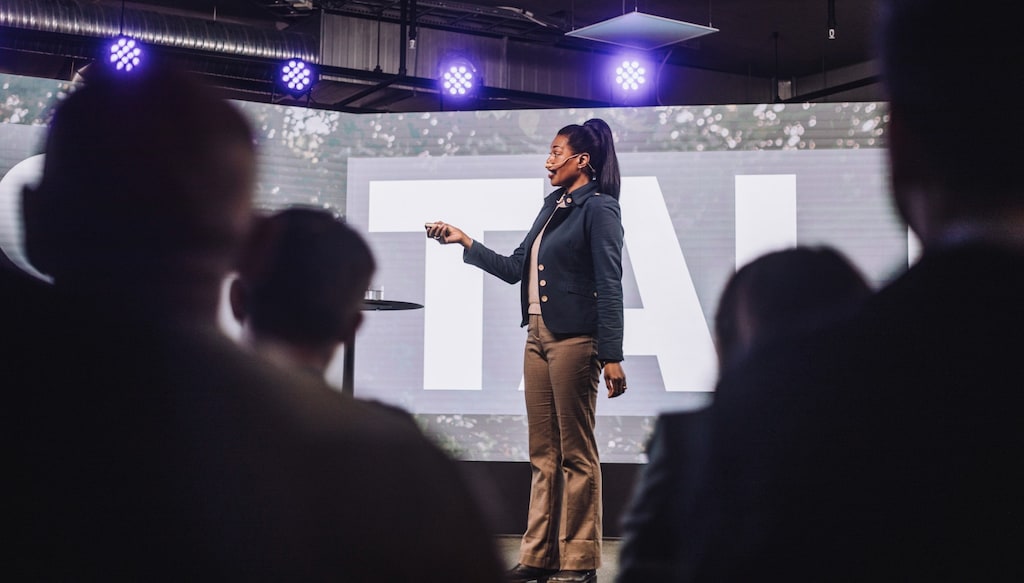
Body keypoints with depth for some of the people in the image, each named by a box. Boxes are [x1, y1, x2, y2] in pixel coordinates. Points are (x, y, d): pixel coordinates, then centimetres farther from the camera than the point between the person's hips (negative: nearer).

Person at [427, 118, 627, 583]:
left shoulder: (599, 208, -6)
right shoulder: (552, 208, 18)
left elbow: (609, 286, -13)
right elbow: (515, 269, 22)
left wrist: (611, 356, -17)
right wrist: (464, 242, 19)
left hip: (574, 340, -8)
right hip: (538, 336, 8)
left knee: (576, 453, -2)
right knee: (543, 453, 9)